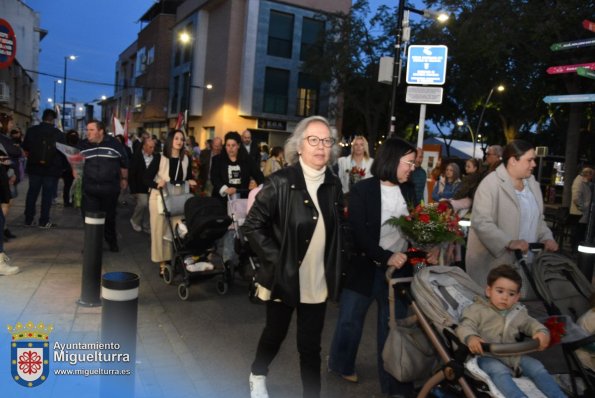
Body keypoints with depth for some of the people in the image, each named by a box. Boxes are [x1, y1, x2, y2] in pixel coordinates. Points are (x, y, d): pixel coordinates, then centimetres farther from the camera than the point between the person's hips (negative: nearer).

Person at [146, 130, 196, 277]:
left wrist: (190, 182, -7)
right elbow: (146, 178, -9)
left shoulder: (186, 160, 3)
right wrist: (157, 184, -26)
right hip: (160, 197, -3)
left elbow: (188, 178, 15)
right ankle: (162, 262, 9)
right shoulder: (160, 158, -8)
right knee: (160, 230, 1)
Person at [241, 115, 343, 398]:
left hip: (318, 281, 3)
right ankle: (258, 375, 48)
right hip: (284, 276, -2)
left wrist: (334, 268, 5)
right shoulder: (281, 182, -14)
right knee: (275, 333, 19)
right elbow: (252, 225, -13)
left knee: (311, 344, 10)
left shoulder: (333, 184, 1)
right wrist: (276, 259, -16)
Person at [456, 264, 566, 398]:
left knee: (537, 367, -5)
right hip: (488, 356, -6)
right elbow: (465, 327, -14)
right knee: (500, 372, -34)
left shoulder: (518, 312, 12)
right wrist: (471, 338, -38)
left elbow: (530, 323, 28)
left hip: (513, 355, 6)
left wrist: (542, 332, 3)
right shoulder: (478, 309, -5)